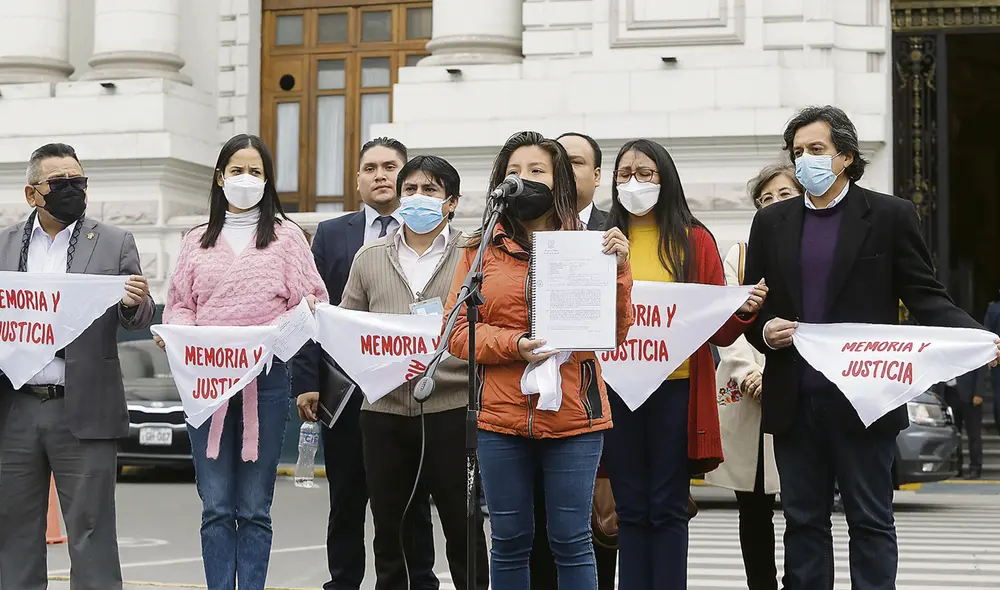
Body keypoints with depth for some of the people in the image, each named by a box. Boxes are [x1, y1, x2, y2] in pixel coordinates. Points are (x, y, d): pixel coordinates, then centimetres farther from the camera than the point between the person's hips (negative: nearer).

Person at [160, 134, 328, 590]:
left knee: (255, 508, 1)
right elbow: (179, 305, 15)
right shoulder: (198, 241, 16)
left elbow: (310, 301, 2)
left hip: (266, 379, -2)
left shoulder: (286, 236, 8)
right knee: (216, 507, 0)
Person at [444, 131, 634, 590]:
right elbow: (456, 331, 2)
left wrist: (618, 270, -11)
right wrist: (513, 344, -14)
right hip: (501, 417, 1)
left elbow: (614, 333, 2)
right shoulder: (481, 250, 7)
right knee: (509, 541, 7)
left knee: (571, 541, 3)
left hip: (573, 415, -1)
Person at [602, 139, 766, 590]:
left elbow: (719, 331, 4)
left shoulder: (695, 241, 6)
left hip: (676, 388, -2)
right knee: (630, 509, 6)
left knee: (667, 508, 2)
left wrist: (742, 311, -16)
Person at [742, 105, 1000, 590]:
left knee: (870, 522, 2)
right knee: (803, 522, 9)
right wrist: (763, 330, -9)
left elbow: (924, 295, -3)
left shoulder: (890, 216, 1)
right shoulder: (772, 222, 12)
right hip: (794, 400, 3)